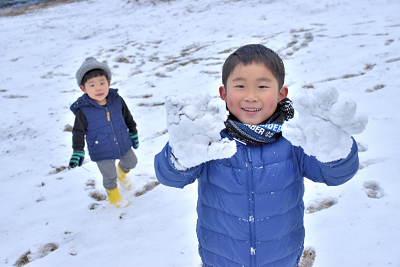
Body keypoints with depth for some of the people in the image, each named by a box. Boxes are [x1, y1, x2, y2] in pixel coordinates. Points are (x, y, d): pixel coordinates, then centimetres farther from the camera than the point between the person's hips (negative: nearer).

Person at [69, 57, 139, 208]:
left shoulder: (116, 100, -16)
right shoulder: (83, 111, -26)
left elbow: (127, 117, 1)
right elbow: (78, 132, -15)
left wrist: (133, 133, 10)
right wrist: (78, 151, -22)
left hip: (123, 145, 4)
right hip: (102, 153, -3)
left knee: (132, 162, 26)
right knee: (110, 176, 16)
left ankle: (122, 173, 62)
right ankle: (113, 195, 48)